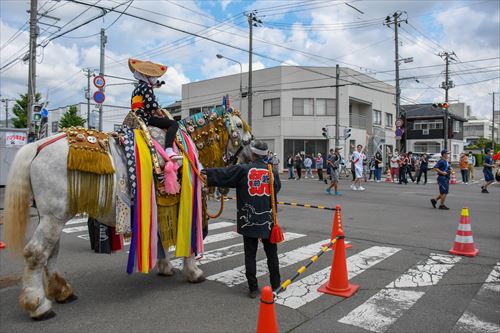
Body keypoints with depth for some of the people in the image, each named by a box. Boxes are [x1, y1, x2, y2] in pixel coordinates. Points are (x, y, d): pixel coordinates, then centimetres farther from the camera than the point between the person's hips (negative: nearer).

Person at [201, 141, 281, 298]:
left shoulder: (242, 169, -8)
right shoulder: (273, 172, -1)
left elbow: (222, 174, -3)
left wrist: (205, 172, 11)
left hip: (249, 220, -2)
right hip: (268, 220, 2)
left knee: (250, 255, 8)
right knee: (271, 253, 16)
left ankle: (253, 288, 13)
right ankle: (275, 285, 26)